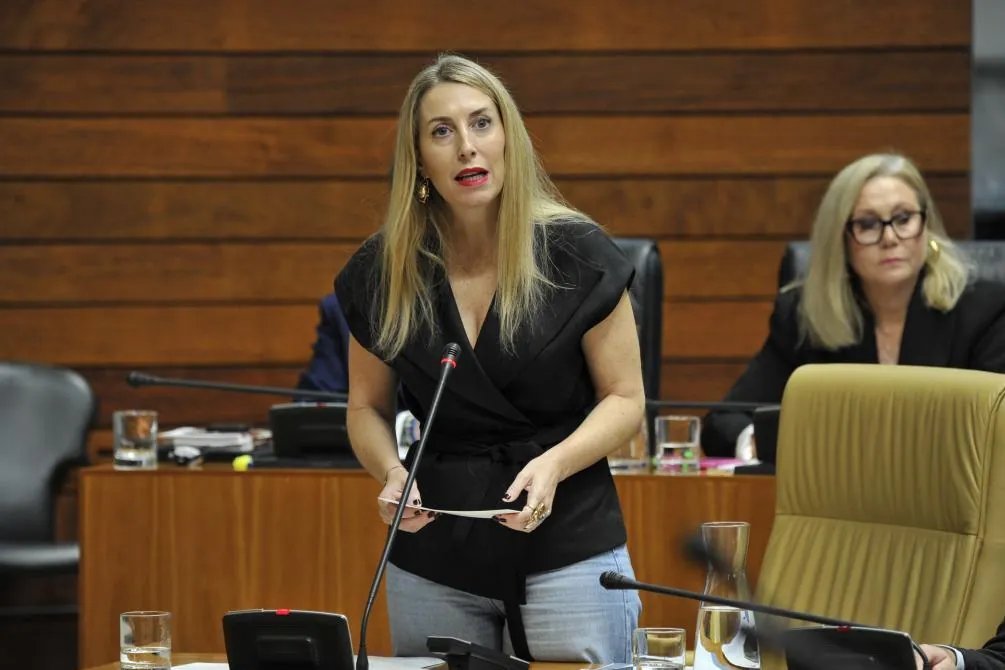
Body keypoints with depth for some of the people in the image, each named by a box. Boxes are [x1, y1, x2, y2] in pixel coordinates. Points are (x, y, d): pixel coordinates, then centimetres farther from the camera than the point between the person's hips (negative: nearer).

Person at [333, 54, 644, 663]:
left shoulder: (577, 253, -6)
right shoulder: (383, 271, 1)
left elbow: (625, 400, -1)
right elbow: (368, 407, 12)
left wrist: (553, 465, -19)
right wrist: (392, 472, -9)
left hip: (567, 549, -2)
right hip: (432, 559, 2)